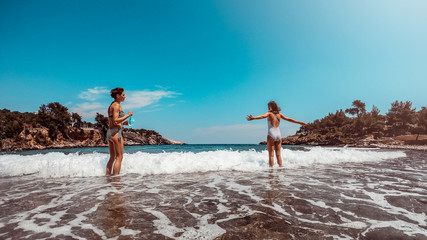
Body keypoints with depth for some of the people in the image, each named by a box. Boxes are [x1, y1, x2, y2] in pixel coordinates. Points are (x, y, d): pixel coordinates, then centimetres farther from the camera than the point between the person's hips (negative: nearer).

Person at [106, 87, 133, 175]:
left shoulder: (112, 105, 18)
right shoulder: (117, 105, -11)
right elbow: (115, 121, -20)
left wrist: (124, 123, 13)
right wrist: (127, 115, -15)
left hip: (109, 131, 10)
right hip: (116, 132, -10)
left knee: (112, 157, 17)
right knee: (119, 157, -3)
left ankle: (107, 175, 23)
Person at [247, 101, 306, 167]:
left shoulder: (269, 113, -3)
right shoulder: (279, 114, 11)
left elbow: (262, 116, -23)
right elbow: (289, 119, 18)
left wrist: (253, 118, -38)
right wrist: (299, 122, 30)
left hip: (271, 134, -5)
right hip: (278, 134, 5)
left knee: (271, 155, -1)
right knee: (278, 154, 12)